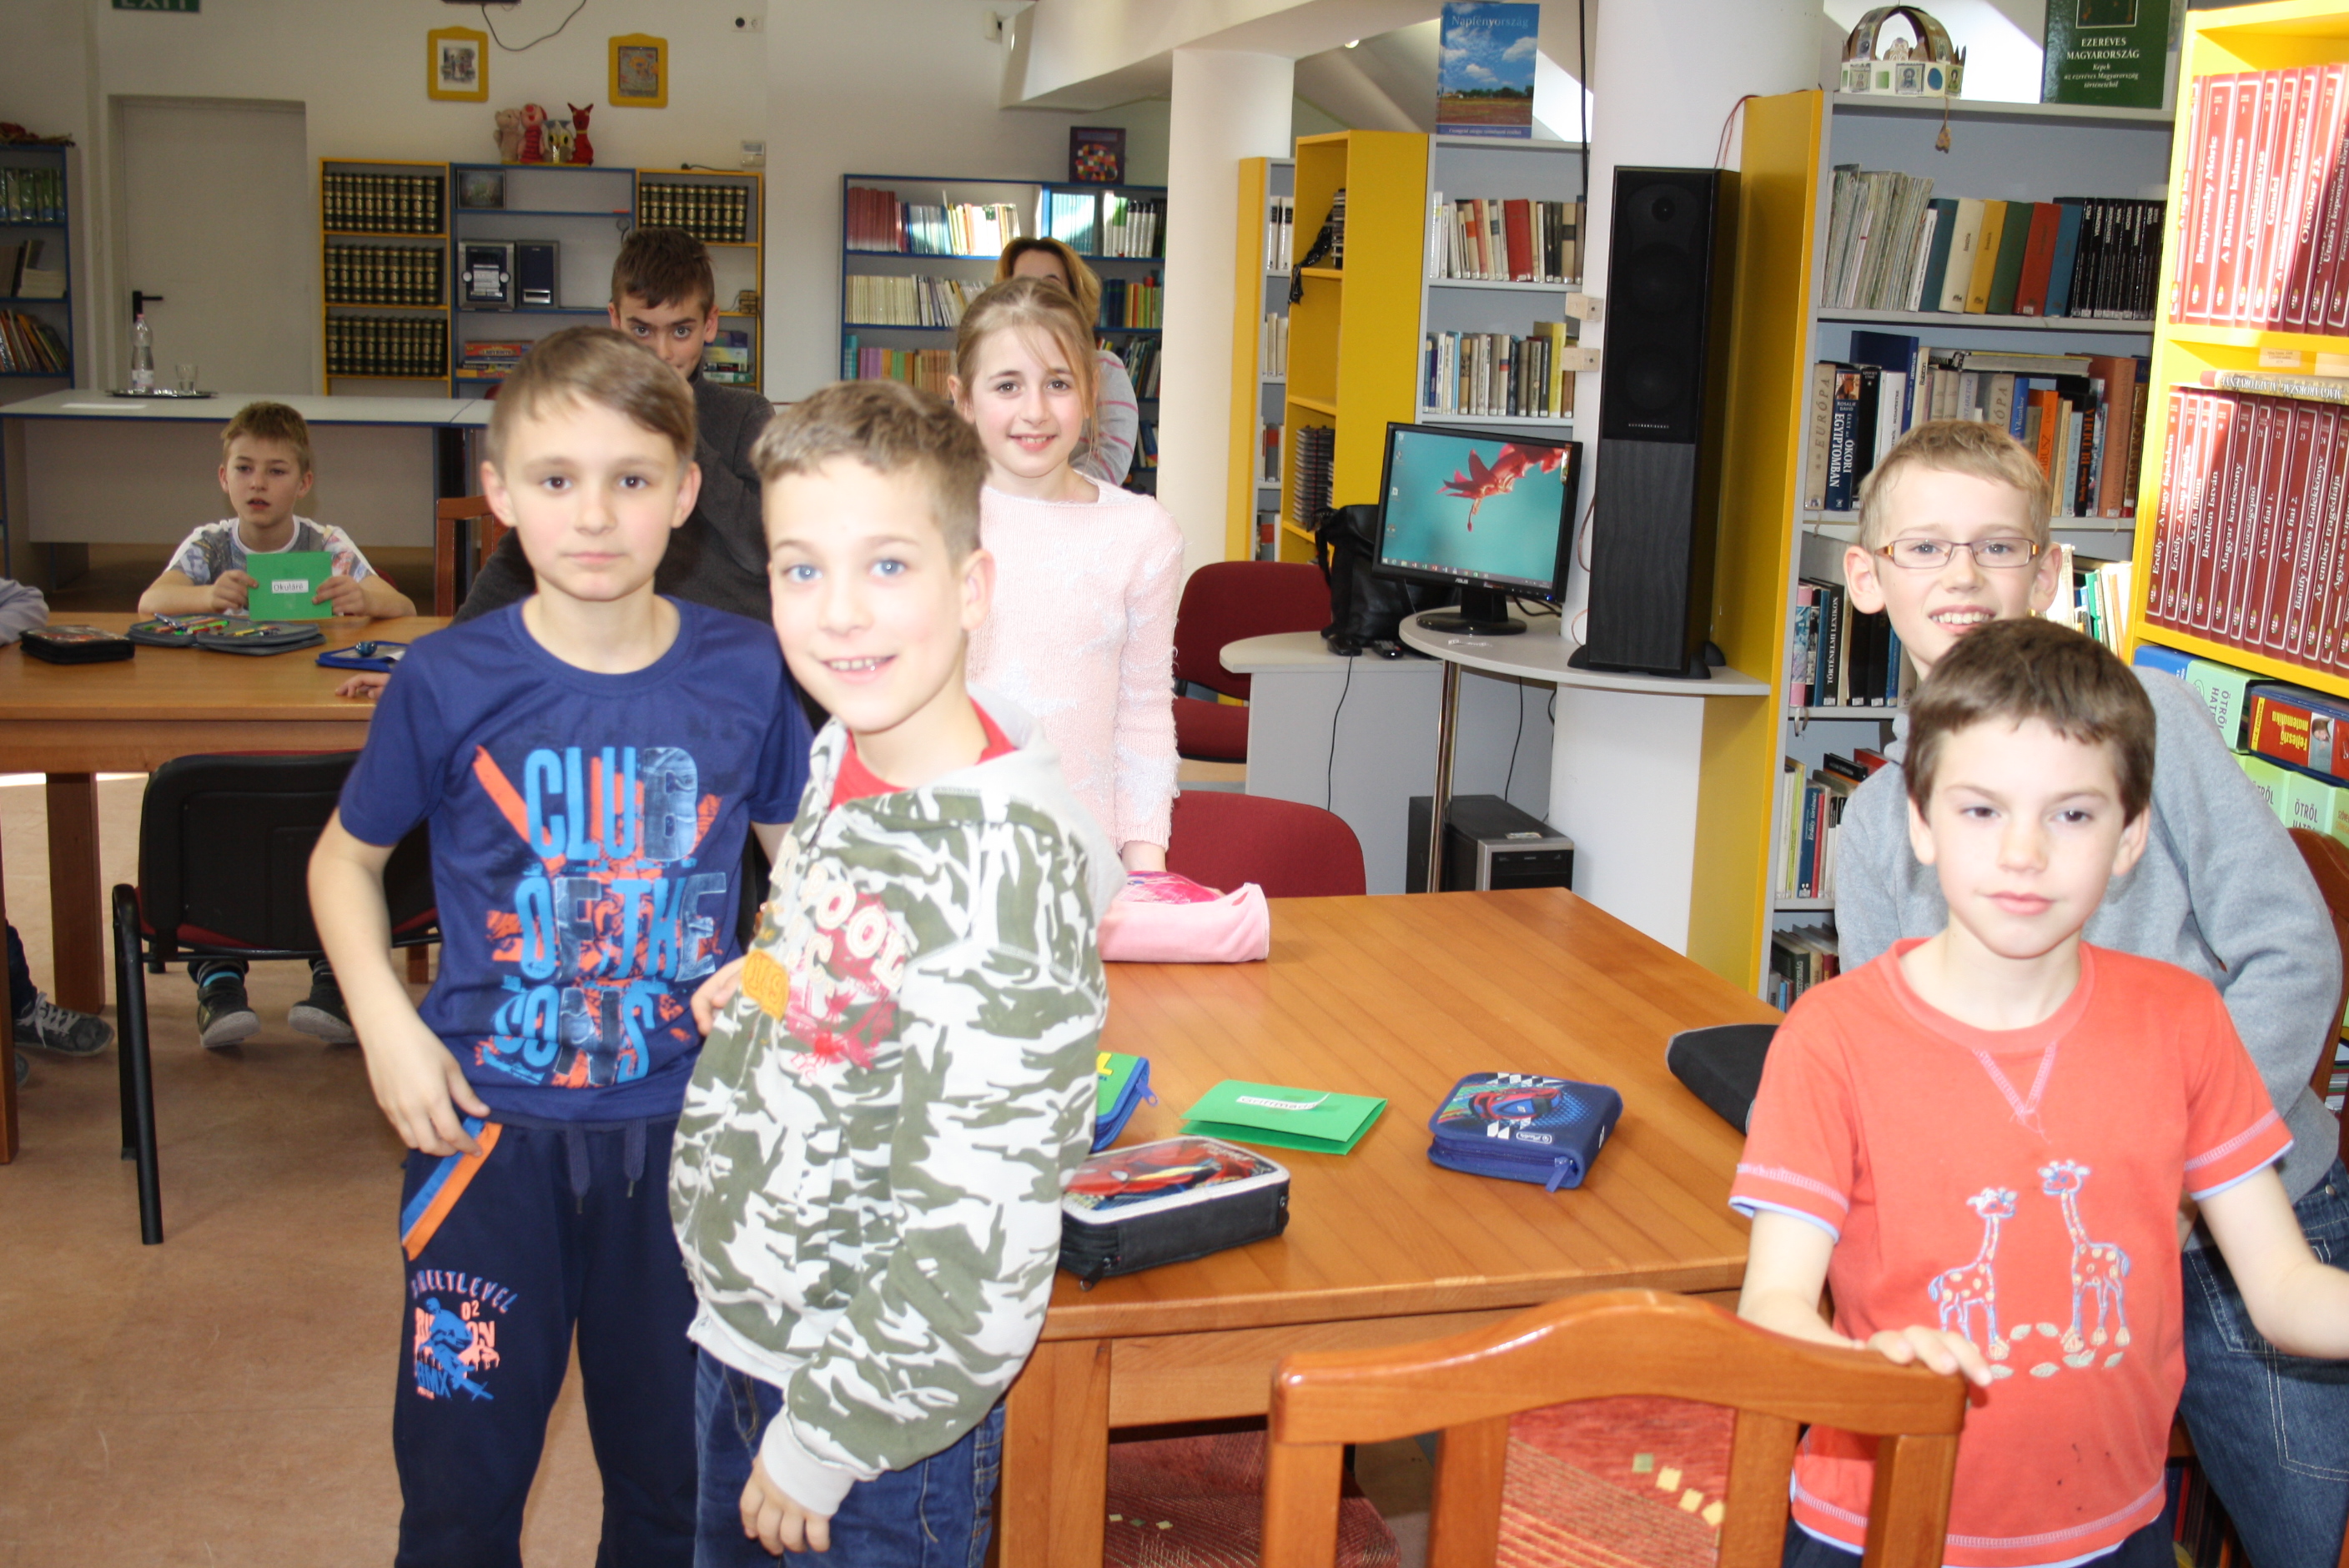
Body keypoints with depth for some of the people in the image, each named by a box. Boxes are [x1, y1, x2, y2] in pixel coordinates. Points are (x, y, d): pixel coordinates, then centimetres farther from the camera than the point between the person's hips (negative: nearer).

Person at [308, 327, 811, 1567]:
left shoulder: (745, 674, -6)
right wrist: (384, 1022, -7)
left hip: (684, 1123, 1)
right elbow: (345, 859, 6)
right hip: (491, 1123, -1)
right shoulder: (449, 682, -9)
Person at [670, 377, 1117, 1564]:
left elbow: (978, 1241, -27)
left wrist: (823, 1440, -19)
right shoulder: (845, 754, -3)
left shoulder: (1001, 865, -29)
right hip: (738, 1332, 8)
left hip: (886, 1394, -8)